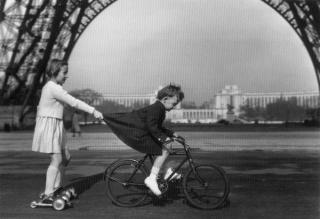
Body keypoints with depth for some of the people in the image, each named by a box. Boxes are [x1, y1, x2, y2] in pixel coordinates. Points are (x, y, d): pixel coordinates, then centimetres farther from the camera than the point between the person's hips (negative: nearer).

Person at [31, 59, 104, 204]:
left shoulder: (48, 87, 16)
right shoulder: (54, 88, -16)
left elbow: (40, 107, 20)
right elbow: (74, 102, -22)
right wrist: (93, 111, -22)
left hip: (54, 126, 10)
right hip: (49, 125, -10)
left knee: (65, 158, 12)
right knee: (56, 159, -12)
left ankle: (56, 189, 20)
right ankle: (47, 195, -8)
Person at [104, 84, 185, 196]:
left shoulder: (159, 109, 15)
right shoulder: (156, 108, -18)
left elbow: (158, 127, 25)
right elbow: (152, 127, -27)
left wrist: (172, 134, 22)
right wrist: (163, 138, -32)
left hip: (143, 133, 10)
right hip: (139, 136, -10)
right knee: (164, 151, -15)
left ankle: (167, 174, 18)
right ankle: (152, 178, -14)